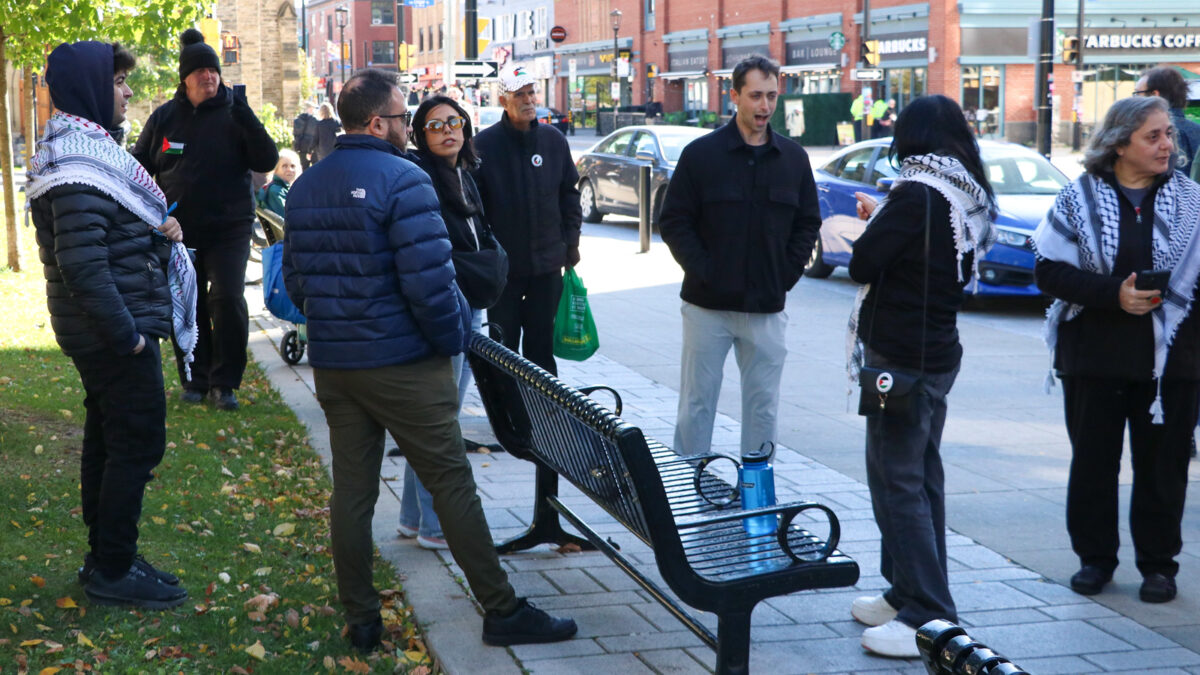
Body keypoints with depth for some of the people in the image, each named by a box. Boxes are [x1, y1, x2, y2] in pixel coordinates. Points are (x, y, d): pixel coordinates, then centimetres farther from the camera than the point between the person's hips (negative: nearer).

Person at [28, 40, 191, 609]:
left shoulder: (81, 152, 13)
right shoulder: (79, 171, -21)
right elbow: (82, 266, -26)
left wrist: (157, 232, 7)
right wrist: (127, 336, -23)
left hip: (102, 334, 11)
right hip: (115, 333, -11)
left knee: (108, 442, 16)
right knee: (138, 445, -3)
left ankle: (106, 560, 26)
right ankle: (113, 572, 5)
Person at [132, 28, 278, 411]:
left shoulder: (233, 114, -2)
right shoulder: (164, 117, 4)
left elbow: (267, 161, -12)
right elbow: (139, 164, 14)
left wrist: (245, 118, -24)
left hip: (229, 228, -2)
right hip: (179, 231, 2)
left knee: (228, 300, -12)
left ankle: (224, 382, 1)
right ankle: (194, 380, 19)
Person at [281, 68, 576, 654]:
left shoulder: (305, 186, 9)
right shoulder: (403, 180, -15)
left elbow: (294, 279, 13)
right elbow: (429, 279, -20)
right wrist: (455, 337, -5)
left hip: (332, 363, 7)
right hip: (403, 364, -7)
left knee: (351, 489, 10)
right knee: (452, 483, 0)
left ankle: (360, 621, 16)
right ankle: (502, 611, 5)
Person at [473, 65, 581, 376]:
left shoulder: (554, 139, 5)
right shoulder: (485, 143, -6)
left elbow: (569, 192, 13)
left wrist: (571, 240, 9)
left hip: (547, 262, 3)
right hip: (502, 265, -3)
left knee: (541, 341, 10)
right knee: (503, 343, 4)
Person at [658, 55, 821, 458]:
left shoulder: (793, 158, 7)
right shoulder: (701, 153, -2)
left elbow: (808, 224, 13)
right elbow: (673, 221, -1)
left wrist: (787, 274, 1)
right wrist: (703, 271, -9)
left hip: (767, 309, 3)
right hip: (708, 306, -2)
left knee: (763, 407, 8)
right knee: (696, 405, 3)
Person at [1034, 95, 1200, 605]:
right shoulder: (1080, 198, 0)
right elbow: (1049, 271, -5)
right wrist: (1114, 293, -16)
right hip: (1094, 357, 0)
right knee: (1092, 459, 8)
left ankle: (1158, 562, 19)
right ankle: (1094, 557, 22)